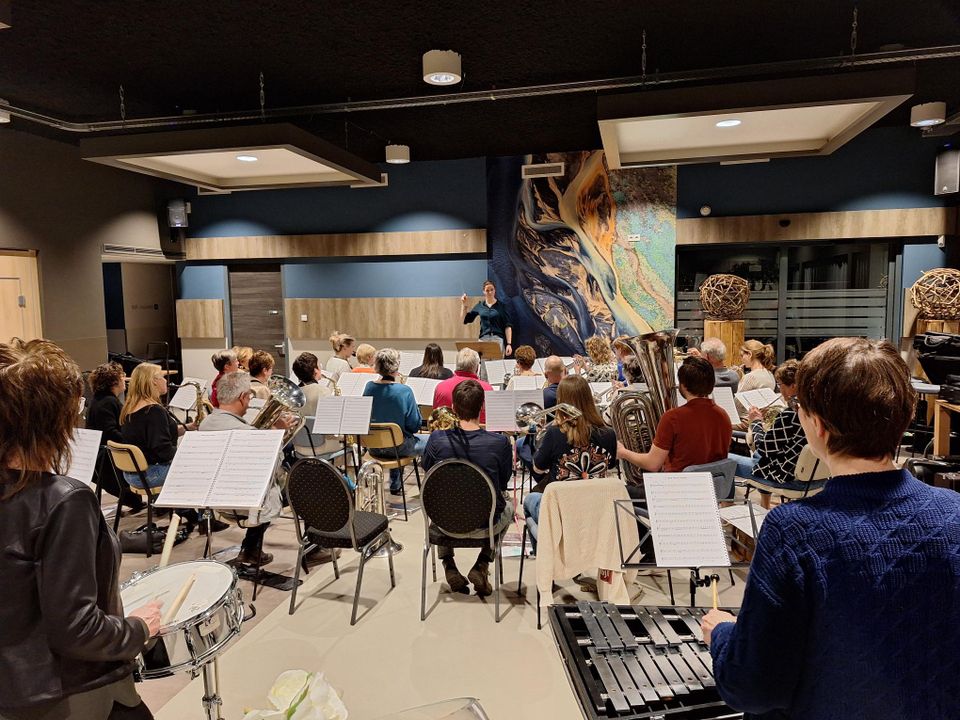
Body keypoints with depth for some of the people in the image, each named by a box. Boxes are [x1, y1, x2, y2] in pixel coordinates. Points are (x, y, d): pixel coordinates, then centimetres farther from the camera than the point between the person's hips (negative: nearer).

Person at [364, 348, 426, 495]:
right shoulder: (404, 391, -23)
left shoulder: (369, 388, -8)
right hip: (397, 447, -6)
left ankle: (395, 487, 45)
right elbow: (414, 426, -16)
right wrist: (416, 406, 0)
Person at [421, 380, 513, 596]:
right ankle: (481, 567, 18)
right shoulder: (499, 443, -21)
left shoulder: (437, 439, -18)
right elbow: (503, 483, -3)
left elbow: (427, 471, 3)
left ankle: (448, 566, 24)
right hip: (485, 526, -1)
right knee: (508, 506, 33)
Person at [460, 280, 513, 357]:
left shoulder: (501, 306, 2)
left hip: (498, 339, -2)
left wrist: (509, 344, -8)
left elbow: (508, 326, 0)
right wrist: (464, 305, 0)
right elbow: (465, 320, 12)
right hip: (483, 339, 2)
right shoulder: (480, 306, 9)